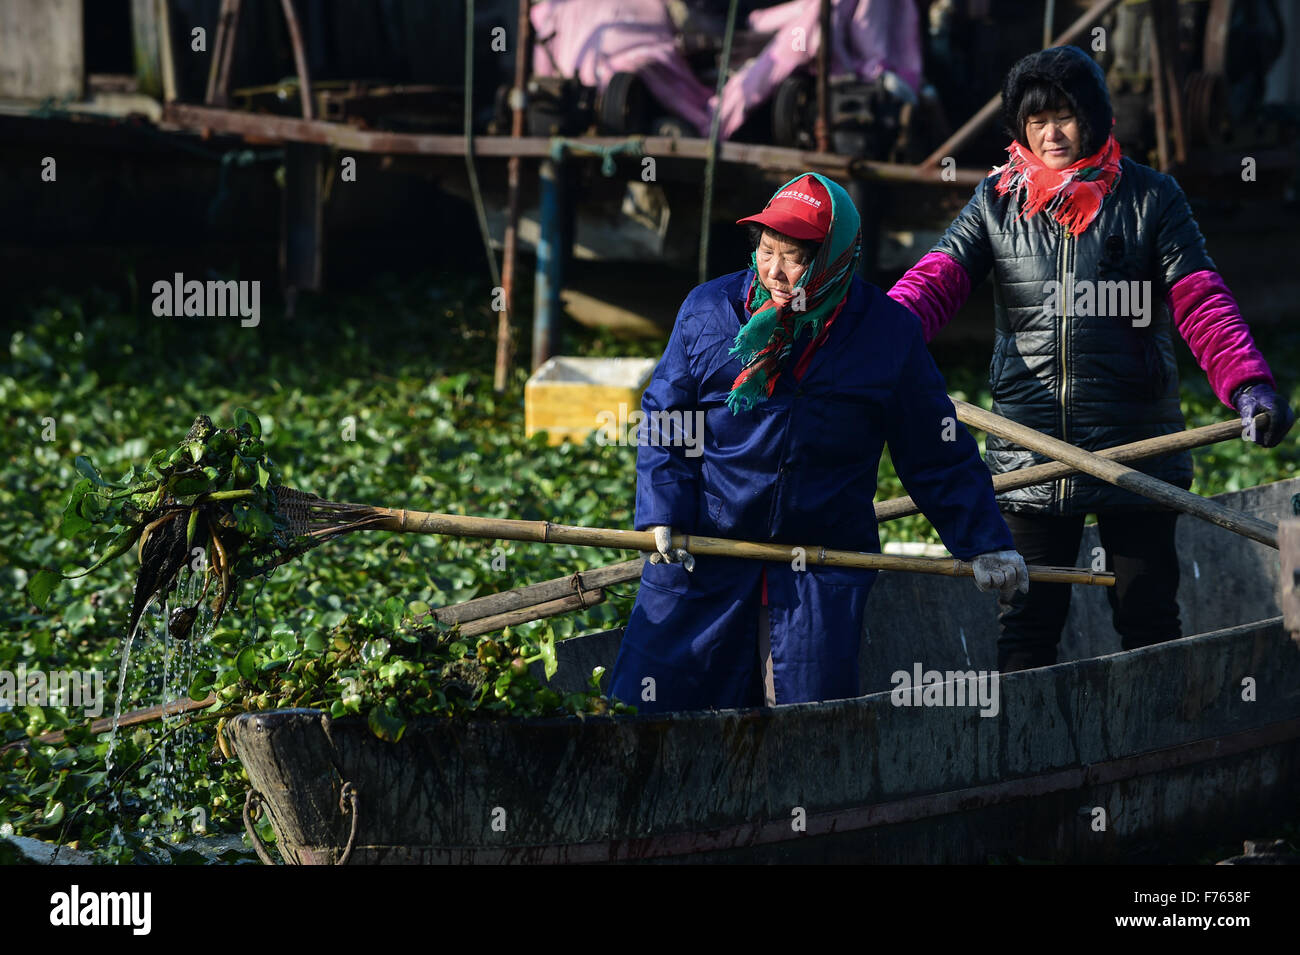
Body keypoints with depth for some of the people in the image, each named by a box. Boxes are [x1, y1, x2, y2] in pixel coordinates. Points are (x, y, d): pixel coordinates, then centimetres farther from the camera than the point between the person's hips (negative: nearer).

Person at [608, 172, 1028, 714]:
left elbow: (937, 453, 6)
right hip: (702, 548, 1)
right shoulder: (708, 310, 0)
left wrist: (984, 544, 3)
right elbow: (663, 421, 5)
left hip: (825, 569, -1)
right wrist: (662, 515, -8)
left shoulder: (889, 334, -2)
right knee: (647, 703, -1)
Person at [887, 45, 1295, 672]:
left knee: (1148, 618, 5)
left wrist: (1247, 383, -23)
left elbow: (1200, 303, -6)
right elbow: (935, 281, -4)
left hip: (1135, 444, -1)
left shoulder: (1150, 198, 1)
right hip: (1028, 451, 2)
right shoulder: (996, 202, 6)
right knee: (1025, 620, 6)